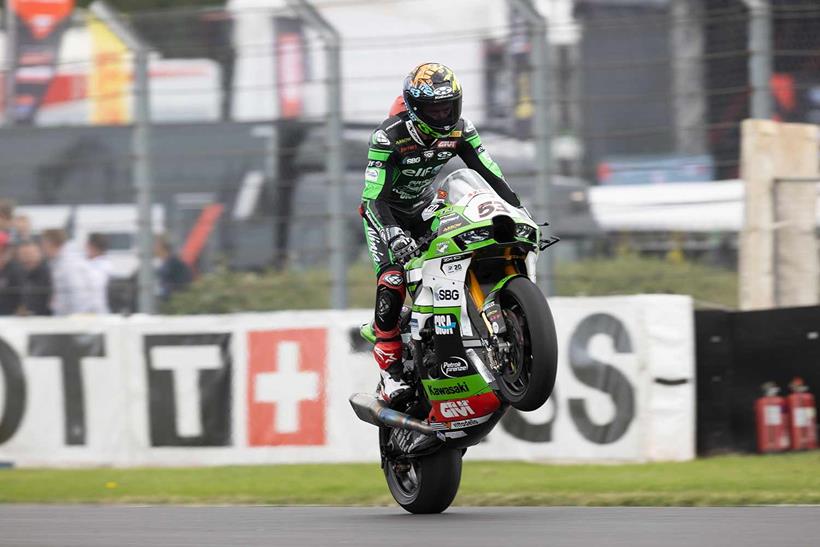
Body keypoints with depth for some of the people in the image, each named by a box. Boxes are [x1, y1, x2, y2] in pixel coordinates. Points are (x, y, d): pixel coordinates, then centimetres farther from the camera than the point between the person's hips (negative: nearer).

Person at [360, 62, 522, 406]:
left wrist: (519, 211, -20)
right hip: (385, 212, -6)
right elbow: (374, 197, -32)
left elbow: (490, 174, -9)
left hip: (425, 208, 6)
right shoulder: (389, 136, -29)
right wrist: (393, 234, -47)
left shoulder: (459, 130, -13)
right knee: (392, 284, -23)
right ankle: (390, 375, -22)